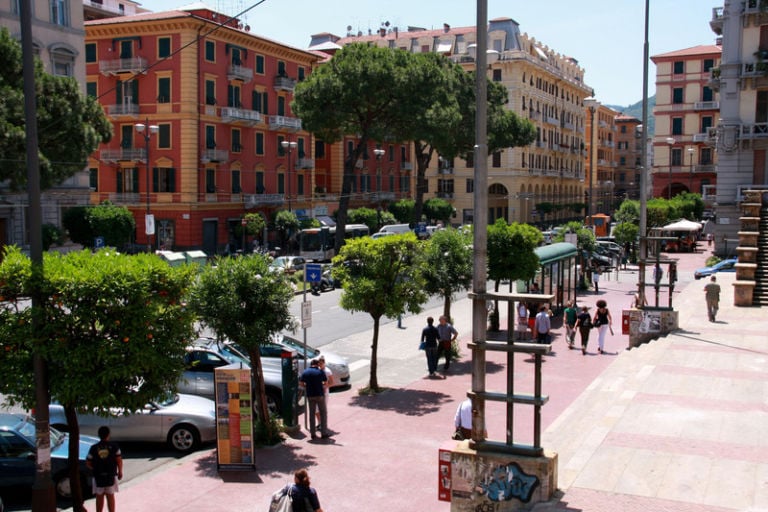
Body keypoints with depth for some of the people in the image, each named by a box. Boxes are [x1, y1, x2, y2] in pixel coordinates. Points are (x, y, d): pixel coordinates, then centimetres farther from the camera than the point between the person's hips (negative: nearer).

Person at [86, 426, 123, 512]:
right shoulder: (114, 446, -9)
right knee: (110, 497, 13)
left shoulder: (94, 448, -8)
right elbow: (119, 460, -9)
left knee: (99, 497, 14)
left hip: (98, 476, 0)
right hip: (111, 476, 0)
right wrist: (120, 472, 6)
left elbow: (88, 463, -5)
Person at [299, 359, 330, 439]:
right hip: (320, 394, -3)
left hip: (310, 395, 3)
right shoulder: (320, 371, -6)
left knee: (312, 414, 11)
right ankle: (324, 433, 6)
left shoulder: (305, 372, 2)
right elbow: (326, 383, -1)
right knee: (323, 413, 7)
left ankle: (313, 433, 11)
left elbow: (301, 383, 2)